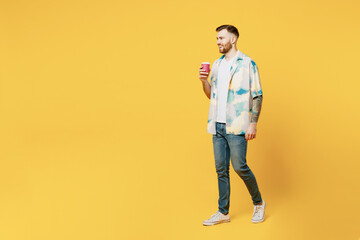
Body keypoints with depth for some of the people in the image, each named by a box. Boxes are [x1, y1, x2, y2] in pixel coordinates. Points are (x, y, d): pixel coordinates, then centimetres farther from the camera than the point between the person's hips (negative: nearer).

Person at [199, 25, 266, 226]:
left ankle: (259, 203, 18)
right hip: (218, 125, 6)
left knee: (239, 166, -6)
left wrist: (253, 123, -13)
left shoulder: (247, 63, -5)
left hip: (236, 126, -6)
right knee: (221, 169, 8)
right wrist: (204, 81, 1)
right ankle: (223, 212, 18)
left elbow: (257, 95, -7)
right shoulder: (217, 64, 15)